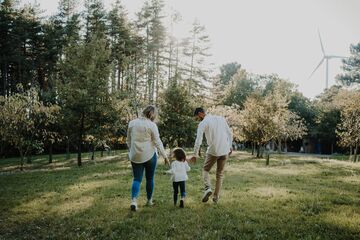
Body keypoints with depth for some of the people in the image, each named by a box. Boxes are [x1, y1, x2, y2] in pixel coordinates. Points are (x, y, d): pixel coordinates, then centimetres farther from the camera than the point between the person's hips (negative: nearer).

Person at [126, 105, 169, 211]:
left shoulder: (132, 123, 2)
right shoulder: (152, 125, -10)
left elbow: (128, 140, 10)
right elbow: (157, 142, -10)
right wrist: (165, 156, -3)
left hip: (135, 156, 3)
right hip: (149, 155, -2)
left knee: (137, 179, 7)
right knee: (149, 179, 14)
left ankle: (133, 200, -13)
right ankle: (149, 200, 25)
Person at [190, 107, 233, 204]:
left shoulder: (202, 124, -6)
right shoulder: (221, 118, 10)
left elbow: (198, 140, -11)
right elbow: (230, 133, 12)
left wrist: (195, 155, -5)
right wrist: (230, 146, 20)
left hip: (213, 151, -4)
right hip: (225, 151, 5)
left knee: (205, 169, 17)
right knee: (220, 173, 15)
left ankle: (208, 188, -7)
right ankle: (216, 197, 16)